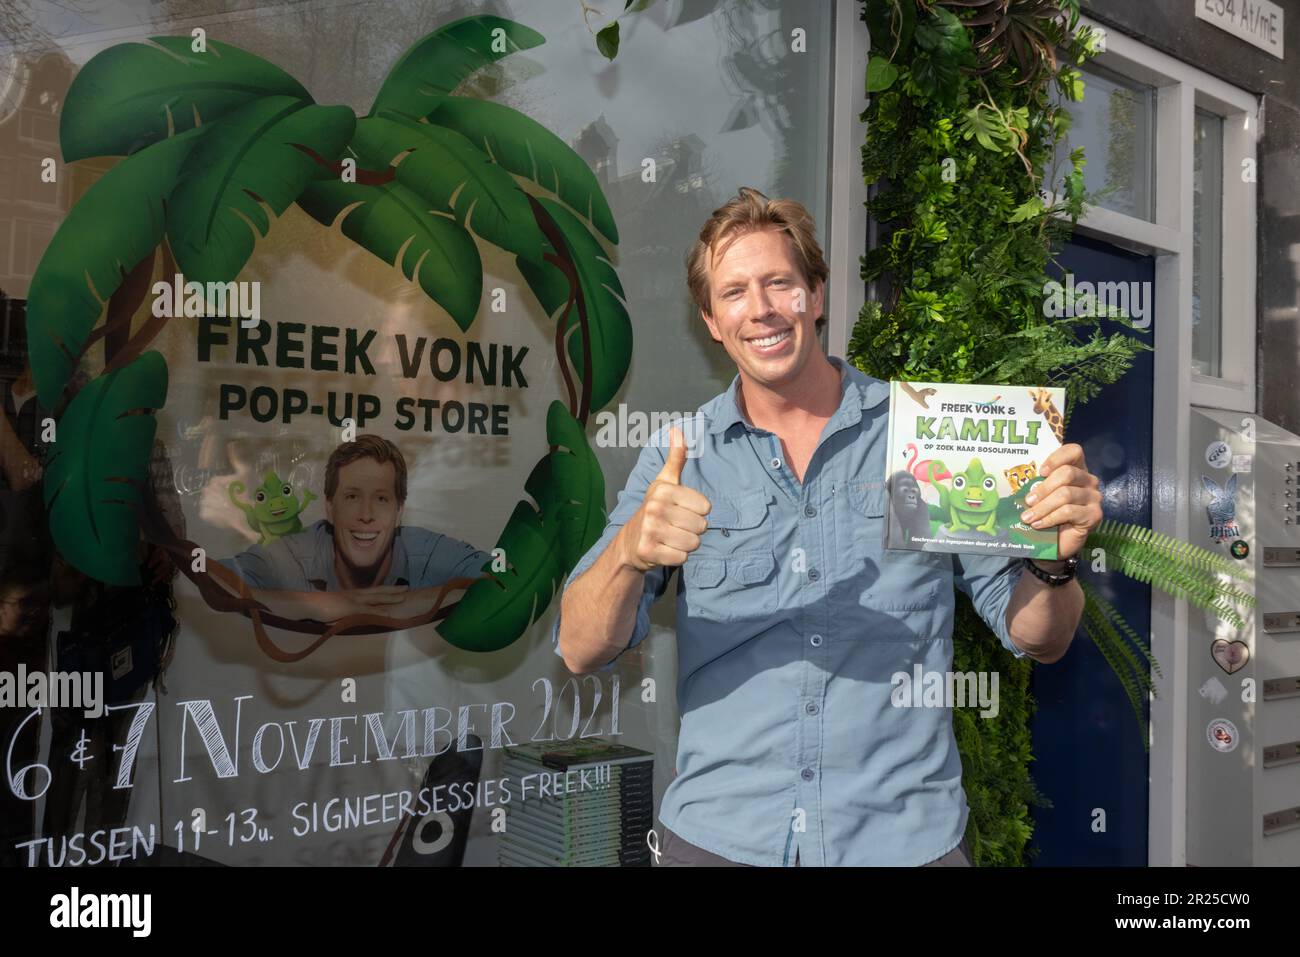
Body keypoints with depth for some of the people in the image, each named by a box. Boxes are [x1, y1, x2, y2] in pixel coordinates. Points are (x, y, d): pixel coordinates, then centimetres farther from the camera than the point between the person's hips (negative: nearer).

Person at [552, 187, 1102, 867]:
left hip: (903, 834, 0)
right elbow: (581, 651, -7)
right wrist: (633, 550, -27)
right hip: (720, 833, 1)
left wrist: (1056, 560, -20)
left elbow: (1037, 639, 3)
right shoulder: (678, 457, 0)